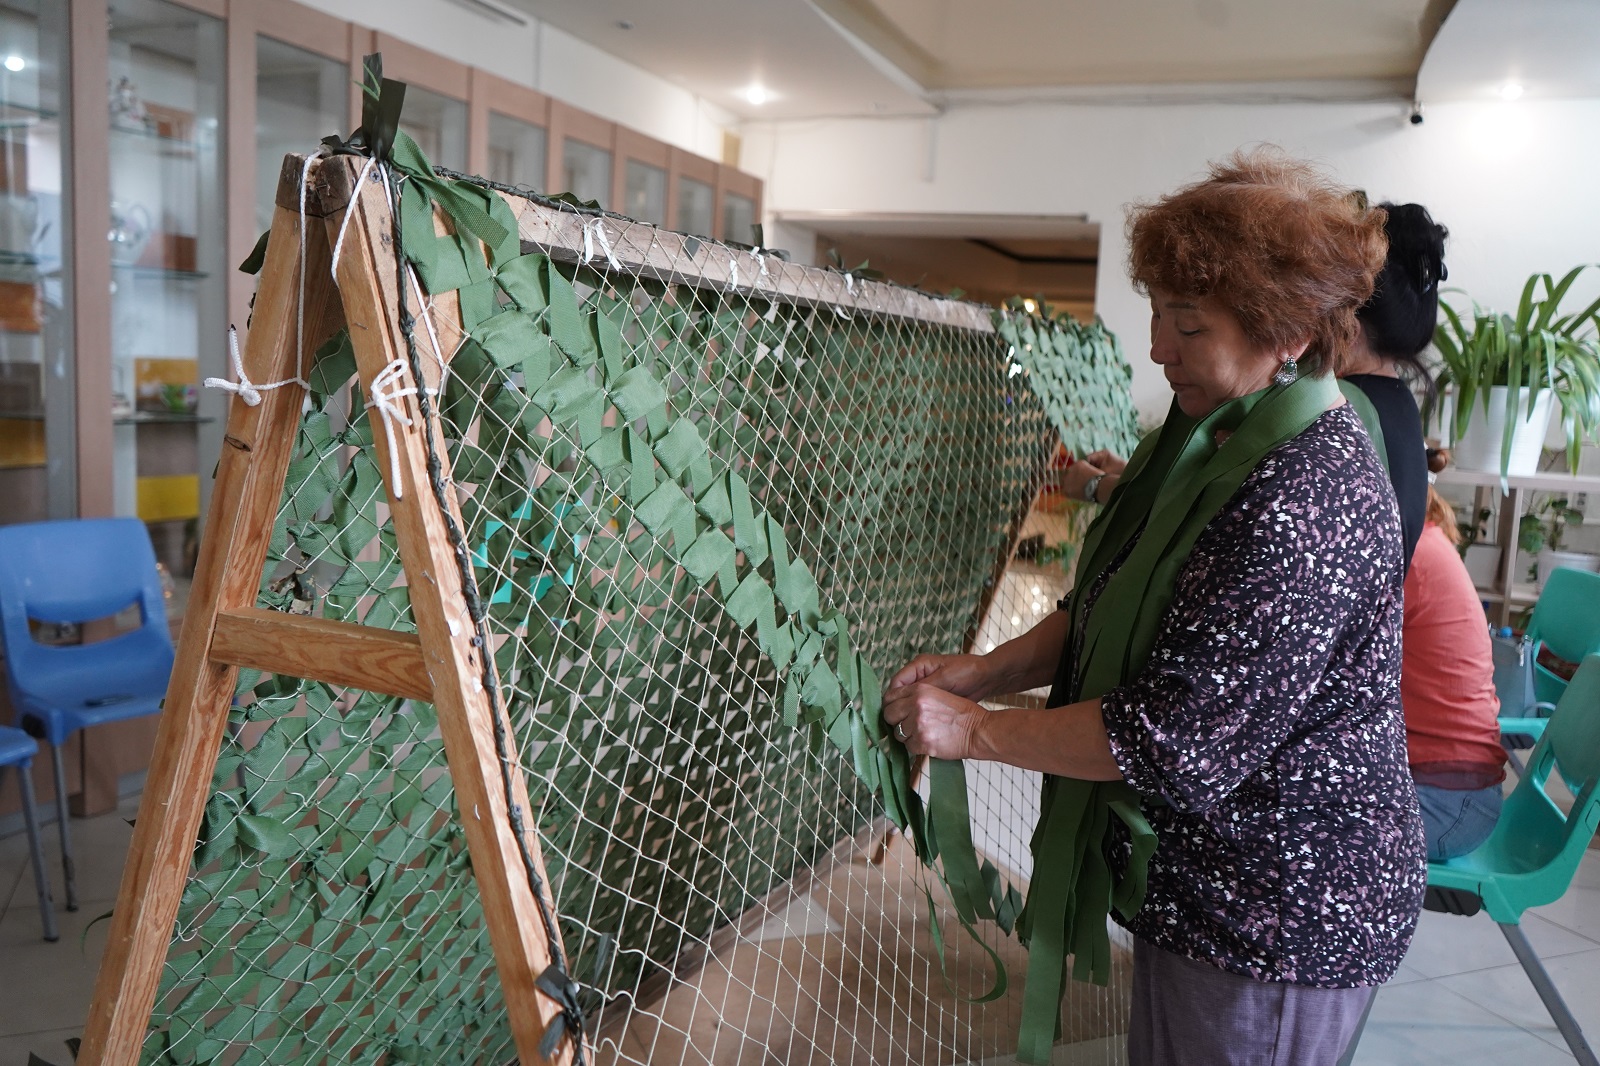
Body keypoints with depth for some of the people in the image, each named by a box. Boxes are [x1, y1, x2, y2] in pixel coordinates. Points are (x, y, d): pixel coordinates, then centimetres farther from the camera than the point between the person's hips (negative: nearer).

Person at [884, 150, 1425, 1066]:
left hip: (1278, 921, -9)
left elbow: (1182, 739, -29)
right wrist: (984, 671, -4)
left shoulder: (1308, 500, -28)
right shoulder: (1219, 438, 5)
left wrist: (977, 731, -20)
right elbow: (1111, 615, 10)